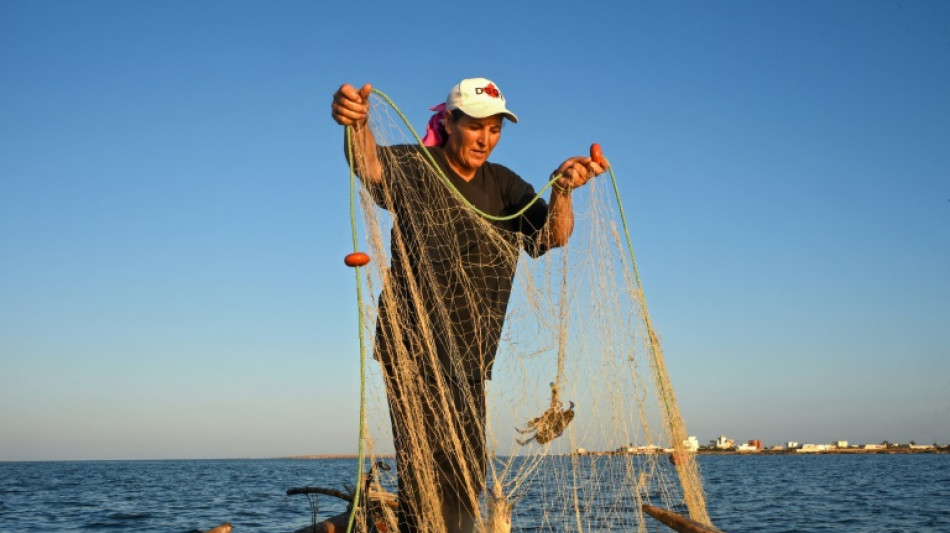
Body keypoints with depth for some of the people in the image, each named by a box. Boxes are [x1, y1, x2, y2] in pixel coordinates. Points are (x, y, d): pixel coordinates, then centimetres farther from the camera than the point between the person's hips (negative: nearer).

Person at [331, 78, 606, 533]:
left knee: (468, 475, 14)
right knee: (428, 471, -13)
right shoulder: (412, 168, -6)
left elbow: (552, 236, -6)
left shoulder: (504, 185, 8)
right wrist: (358, 124, -52)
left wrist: (562, 191, -28)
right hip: (415, 348, -6)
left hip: (470, 355, 6)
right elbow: (370, 164, -29)